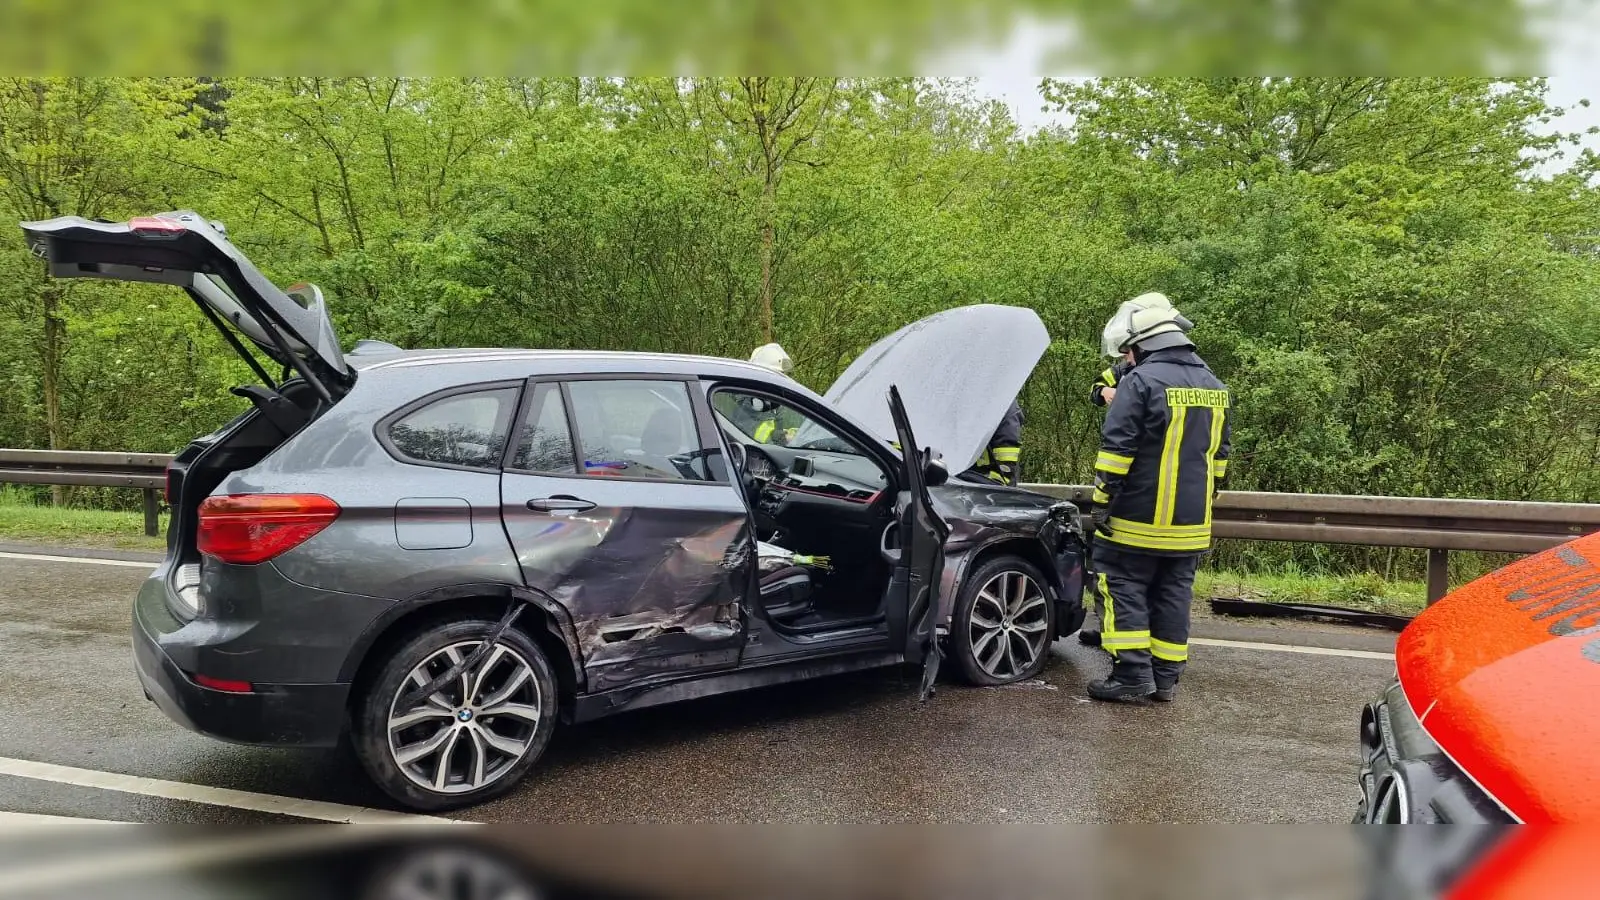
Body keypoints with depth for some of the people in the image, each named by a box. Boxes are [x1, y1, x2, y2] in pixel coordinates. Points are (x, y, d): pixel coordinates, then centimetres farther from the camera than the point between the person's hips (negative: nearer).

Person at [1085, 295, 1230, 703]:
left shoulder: (1140, 381, -13)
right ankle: (1166, 677, 15)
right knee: (1173, 596, 11)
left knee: (1125, 588, 2)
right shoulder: (1213, 385, 12)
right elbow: (1219, 453, 19)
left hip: (1139, 518, -7)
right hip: (1191, 522, 7)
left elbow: (1117, 448, -16)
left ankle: (1133, 676, -1)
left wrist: (1101, 501, -10)